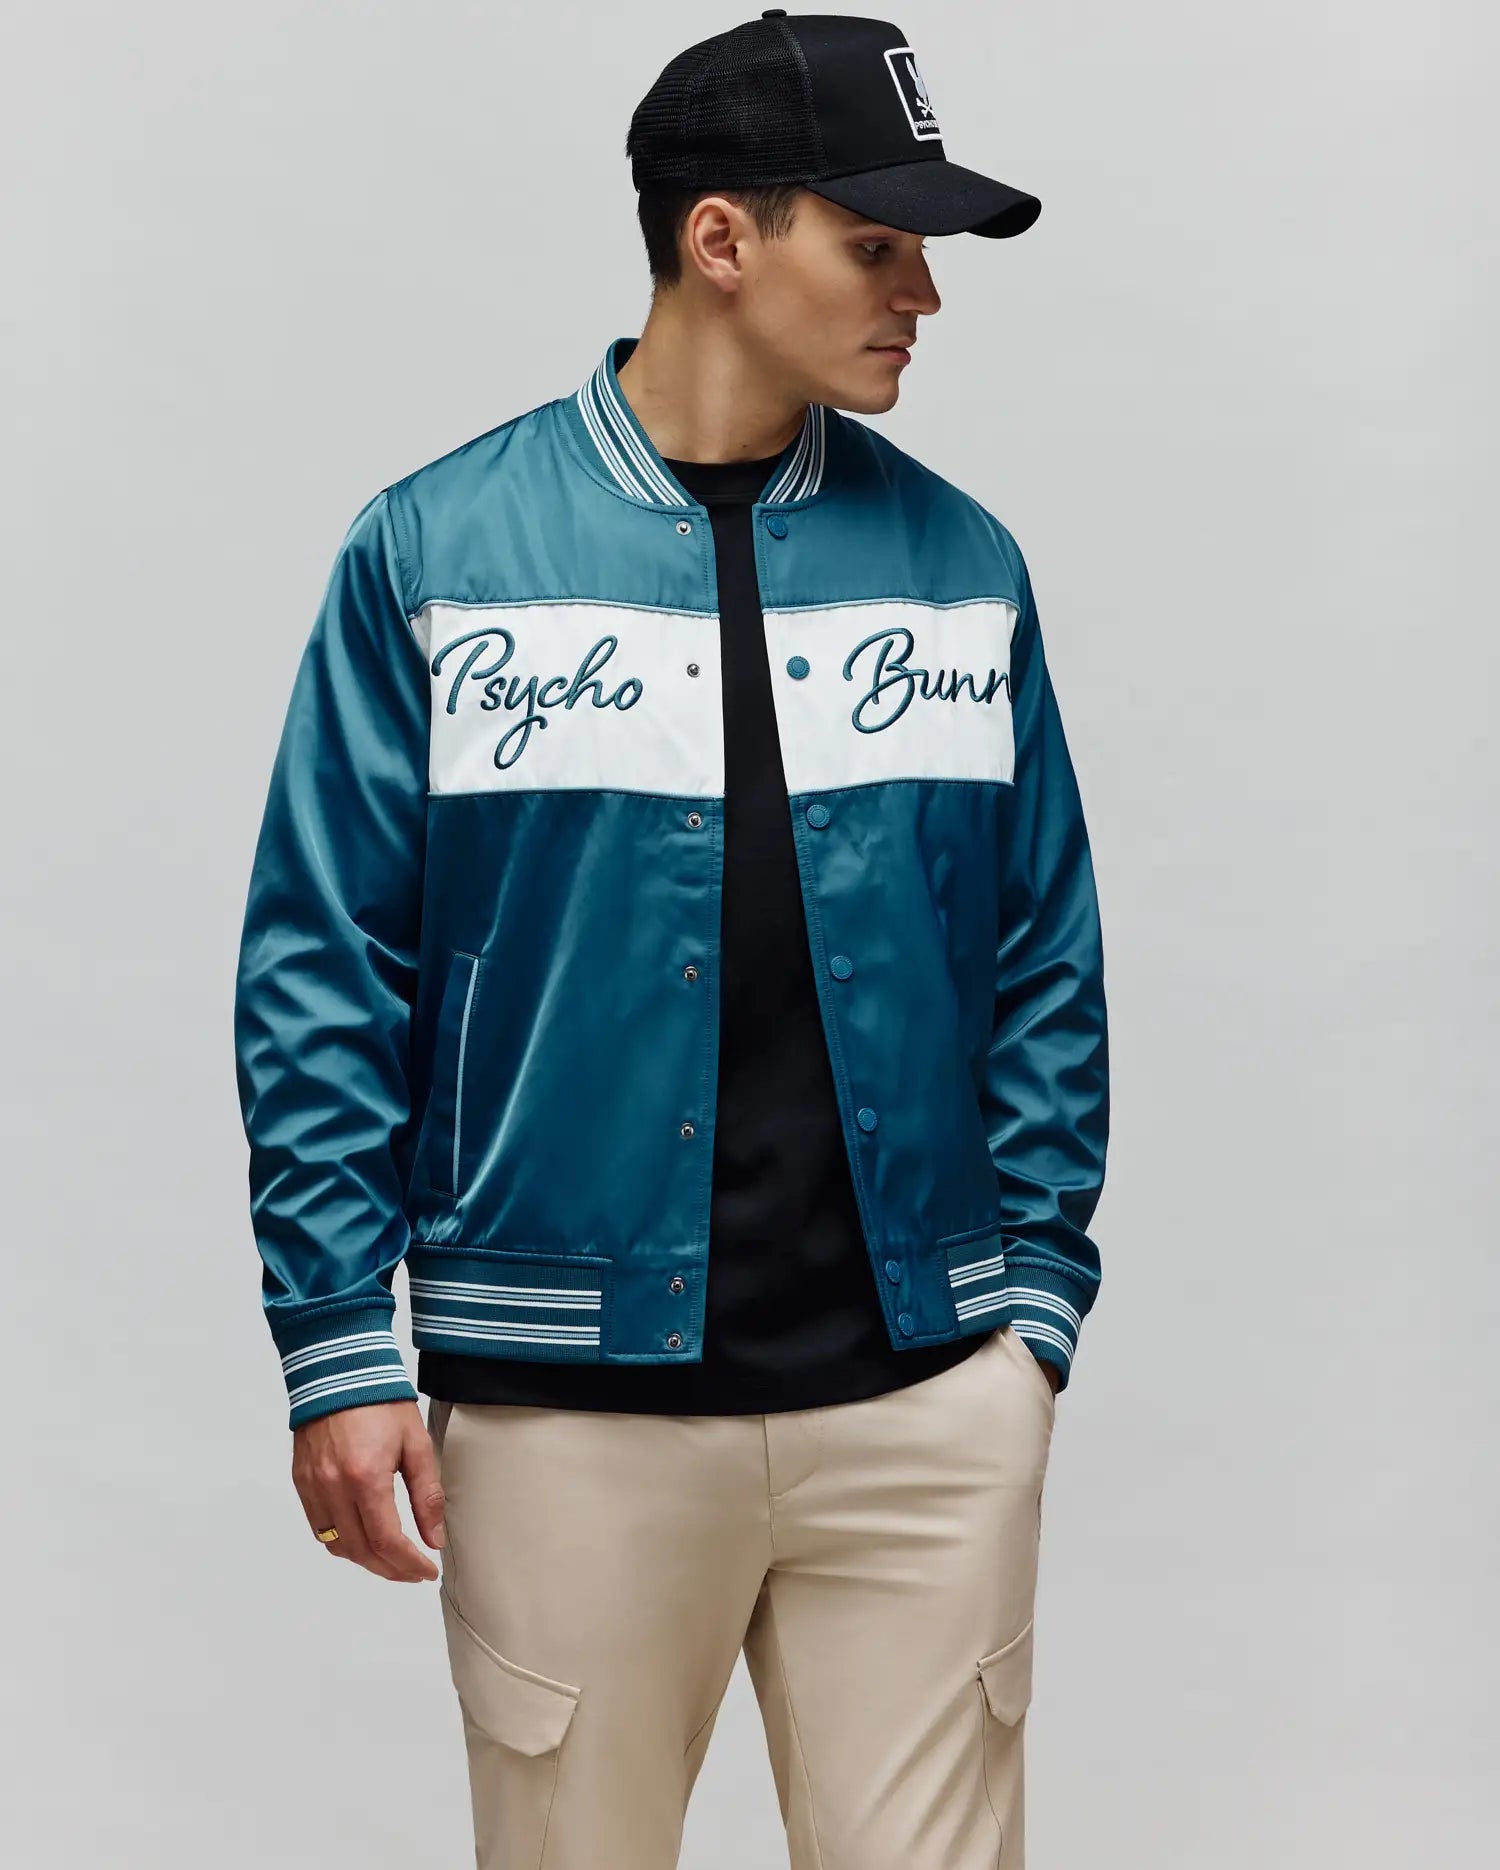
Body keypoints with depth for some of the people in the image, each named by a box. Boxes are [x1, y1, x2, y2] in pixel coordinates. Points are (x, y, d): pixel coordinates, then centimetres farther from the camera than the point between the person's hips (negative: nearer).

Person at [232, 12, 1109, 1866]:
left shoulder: (958, 564, 6)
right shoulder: (436, 552, -2)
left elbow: (1045, 966, 10)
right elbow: (324, 972, -1)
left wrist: (1037, 1296, 5)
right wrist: (339, 1346, -6)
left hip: (925, 1398, 2)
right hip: (570, 1406, -2)